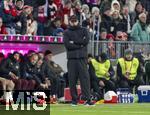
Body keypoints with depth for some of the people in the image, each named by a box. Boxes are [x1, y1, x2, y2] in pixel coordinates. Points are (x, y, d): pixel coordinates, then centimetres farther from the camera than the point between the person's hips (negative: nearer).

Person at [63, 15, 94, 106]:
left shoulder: (84, 31, 14)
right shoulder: (67, 32, 13)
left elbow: (86, 41, -4)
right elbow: (67, 45, -3)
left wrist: (74, 42, -2)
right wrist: (80, 45, -5)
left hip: (82, 57, -1)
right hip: (71, 58, 1)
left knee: (85, 78, -9)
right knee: (72, 79, 0)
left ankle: (87, 99, -14)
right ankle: (74, 100, 6)